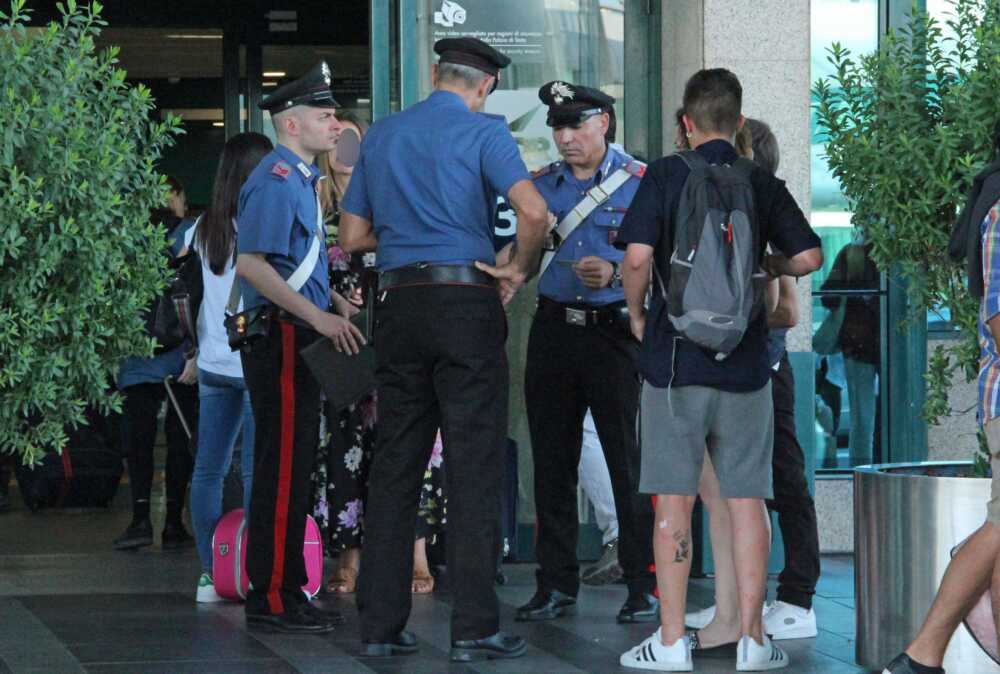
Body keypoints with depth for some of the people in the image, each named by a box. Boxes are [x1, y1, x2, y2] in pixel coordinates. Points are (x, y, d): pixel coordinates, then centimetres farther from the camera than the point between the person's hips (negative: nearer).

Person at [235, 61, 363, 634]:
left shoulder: (301, 179, 19)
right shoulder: (276, 179, -13)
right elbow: (250, 263, -22)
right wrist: (319, 318, -24)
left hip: (299, 336, 10)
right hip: (281, 336, -10)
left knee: (291, 467, 12)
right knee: (284, 467, -9)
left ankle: (284, 591, 17)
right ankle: (273, 598, -7)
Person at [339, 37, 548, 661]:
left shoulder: (382, 134, 13)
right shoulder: (483, 131, -3)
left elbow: (353, 236, 17)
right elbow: (534, 212, -19)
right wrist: (518, 269, -4)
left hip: (399, 305, 5)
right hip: (465, 303, -5)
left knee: (395, 468, 8)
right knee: (474, 468, -3)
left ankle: (381, 625, 8)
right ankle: (475, 627, -5)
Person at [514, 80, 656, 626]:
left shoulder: (640, 182, -1)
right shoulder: (541, 185, 12)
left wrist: (615, 273, -20)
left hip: (614, 330, -4)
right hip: (553, 330, 4)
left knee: (629, 462, -5)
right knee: (552, 463, 7)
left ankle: (643, 585, 2)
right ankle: (556, 584, 15)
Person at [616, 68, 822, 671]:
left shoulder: (665, 177, -4)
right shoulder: (763, 185, 4)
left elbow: (639, 257, -15)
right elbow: (809, 257, 1)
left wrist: (637, 315, 3)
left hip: (675, 355, -2)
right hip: (746, 361, 2)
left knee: (674, 500, 2)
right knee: (747, 499, 7)